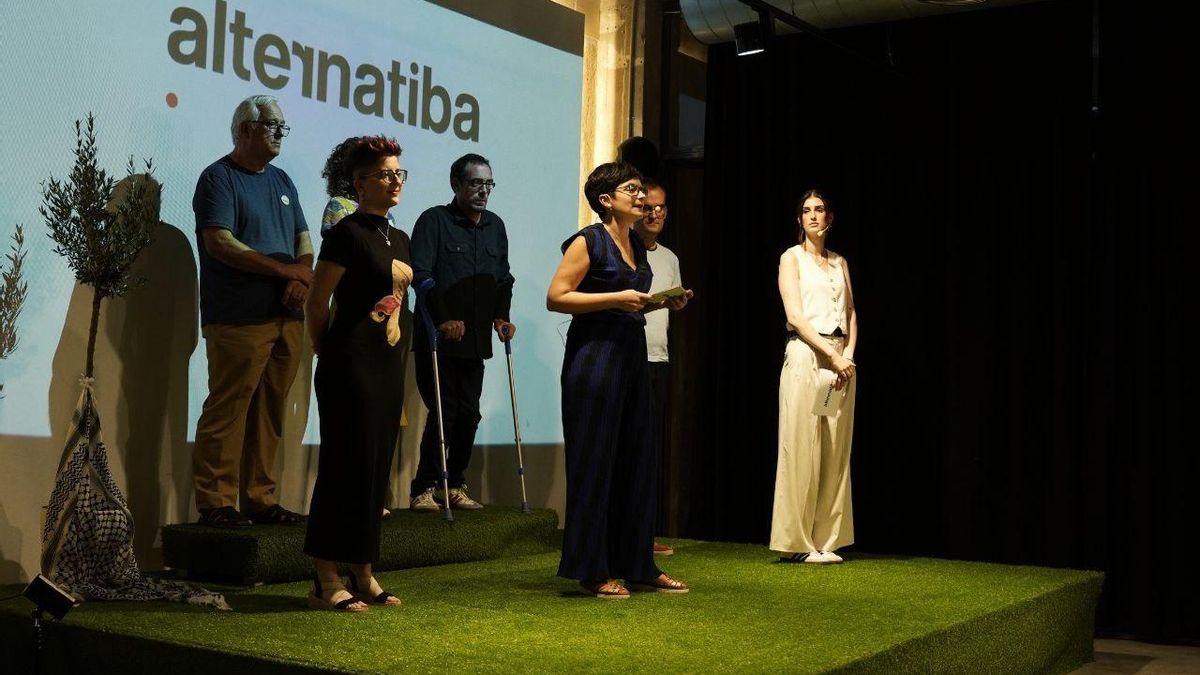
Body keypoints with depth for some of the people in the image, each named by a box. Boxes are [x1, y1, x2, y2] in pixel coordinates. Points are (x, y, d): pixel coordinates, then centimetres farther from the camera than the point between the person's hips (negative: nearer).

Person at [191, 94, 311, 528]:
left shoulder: (281, 181, 20)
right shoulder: (219, 178, -3)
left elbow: (303, 238, 18)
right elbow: (219, 243, -14)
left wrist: (303, 276, -4)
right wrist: (283, 269, -14)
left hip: (286, 315, 7)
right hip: (238, 318, -7)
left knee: (270, 411, 8)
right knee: (228, 410, -6)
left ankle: (261, 498, 15)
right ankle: (216, 502, -1)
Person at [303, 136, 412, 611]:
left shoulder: (398, 239, 14)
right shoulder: (347, 233, -10)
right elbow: (316, 304, -9)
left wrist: (396, 360, 16)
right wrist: (329, 355, 2)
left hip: (389, 365, 8)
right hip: (351, 367, -8)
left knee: (376, 468, 10)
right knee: (346, 465, -5)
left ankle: (363, 575, 19)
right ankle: (326, 581, 3)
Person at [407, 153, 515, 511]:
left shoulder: (495, 226, 15)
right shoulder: (434, 220, -4)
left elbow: (503, 278, 20)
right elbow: (420, 275, -12)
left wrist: (500, 317, 5)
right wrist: (443, 319, -18)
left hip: (475, 339, 6)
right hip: (438, 338, -6)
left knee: (469, 414, 6)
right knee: (443, 411, -7)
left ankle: (455, 485, 17)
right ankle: (423, 489, 2)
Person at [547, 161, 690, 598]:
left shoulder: (637, 244, 15)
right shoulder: (588, 241, -8)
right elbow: (555, 297, -14)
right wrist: (617, 298, -19)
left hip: (633, 356, 8)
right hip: (595, 355, -8)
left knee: (637, 463, 10)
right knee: (595, 463, -2)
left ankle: (636, 566, 19)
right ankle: (592, 570, 7)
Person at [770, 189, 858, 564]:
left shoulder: (840, 263, 19)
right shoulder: (792, 258, 4)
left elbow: (852, 313, 13)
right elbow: (795, 315, -7)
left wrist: (848, 354, -5)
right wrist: (831, 354, -14)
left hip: (841, 358, 5)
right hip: (805, 354, -5)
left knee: (836, 451, 4)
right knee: (802, 449, -6)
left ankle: (825, 540, 9)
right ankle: (796, 541, -1)